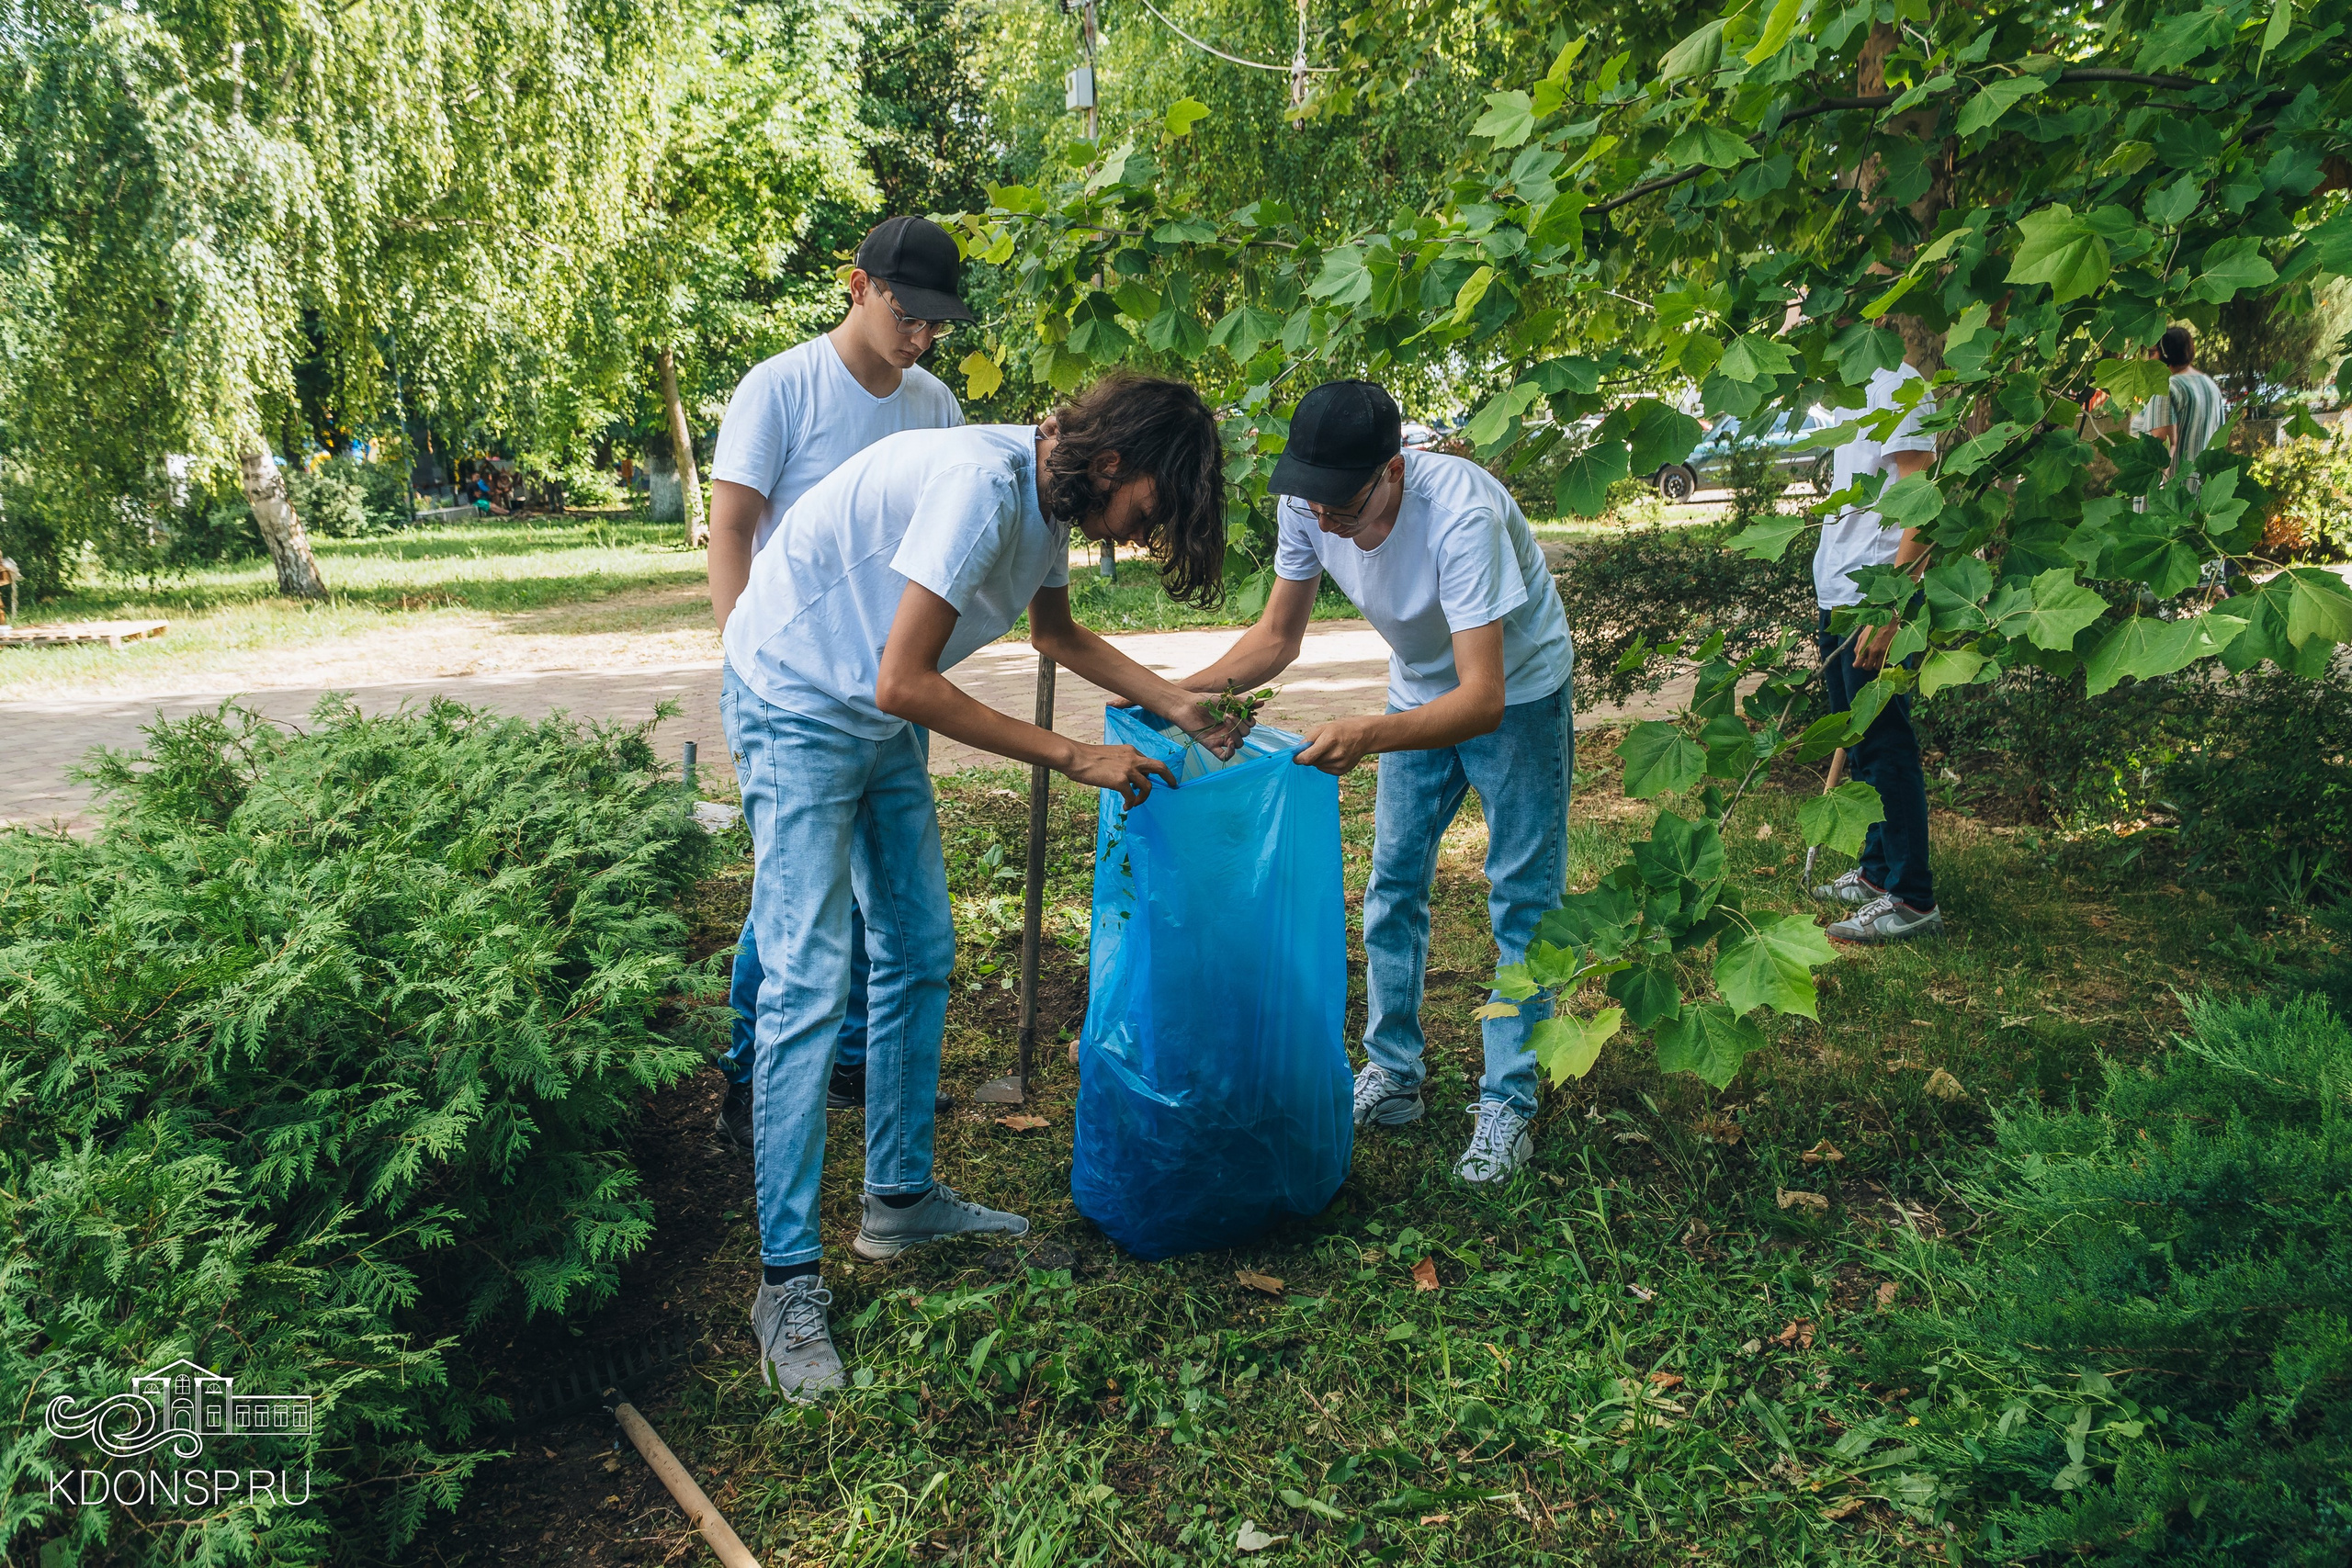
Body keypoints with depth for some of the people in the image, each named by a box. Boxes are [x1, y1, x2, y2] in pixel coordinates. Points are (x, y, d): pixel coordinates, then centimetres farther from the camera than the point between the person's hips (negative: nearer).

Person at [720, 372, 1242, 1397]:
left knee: (919, 954, 11)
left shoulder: (1049, 494, 1)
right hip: (797, 706, -9)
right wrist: (1076, 759, -25)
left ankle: (900, 1198, 25)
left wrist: (1175, 705, 10)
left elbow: (1056, 633, 20)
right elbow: (904, 683, -30)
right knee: (807, 984, -12)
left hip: (883, 722, 9)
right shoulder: (981, 487, -29)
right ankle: (787, 1278, -4)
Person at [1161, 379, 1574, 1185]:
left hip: (1517, 692, -5)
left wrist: (1367, 736, -59)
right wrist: (1179, 691, -25)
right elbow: (1276, 637, -8)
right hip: (1422, 690, 6)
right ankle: (1392, 1075, 22)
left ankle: (1507, 1104, 9)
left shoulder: (1461, 515, -39)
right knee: (1392, 884, 8)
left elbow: (1484, 697, -43)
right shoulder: (1308, 506, -21)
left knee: (1522, 899, -3)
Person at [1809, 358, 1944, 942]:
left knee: (1884, 746, -5)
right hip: (1838, 598, 10)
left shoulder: (1897, 387, -13)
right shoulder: (1858, 391, 16)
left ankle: (1911, 898, 1)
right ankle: (1876, 872, 27)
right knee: (1859, 744, 15)